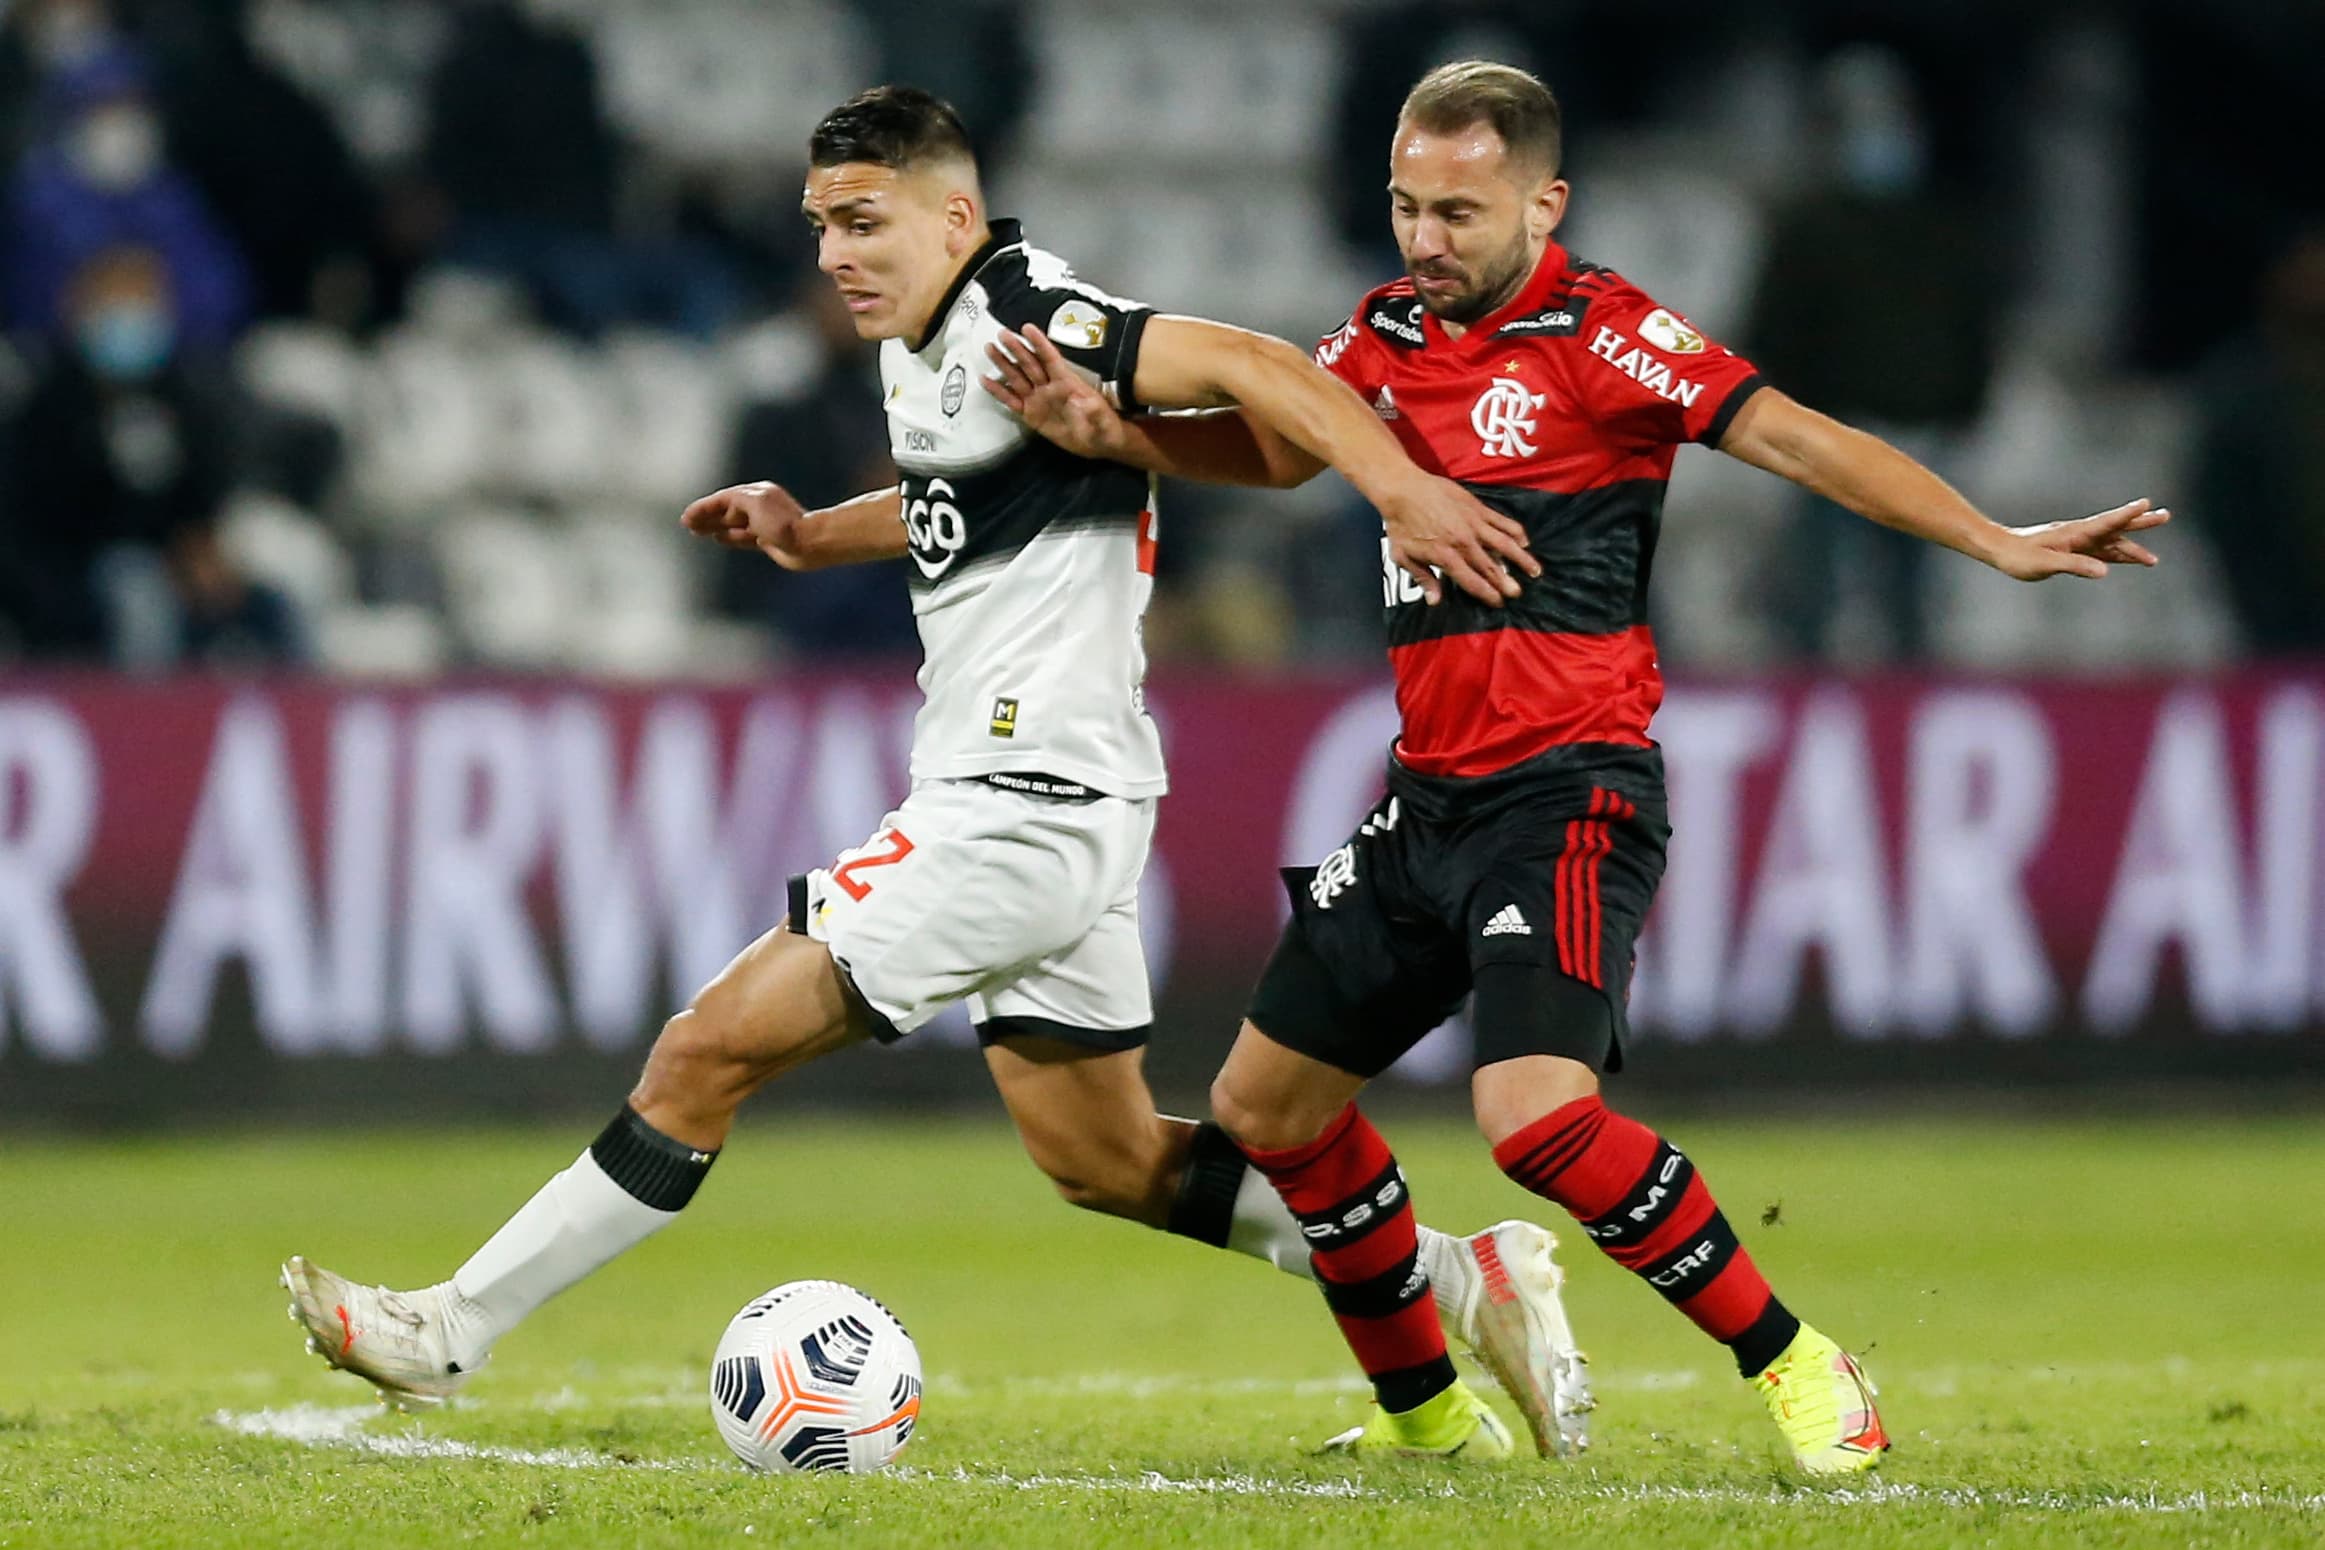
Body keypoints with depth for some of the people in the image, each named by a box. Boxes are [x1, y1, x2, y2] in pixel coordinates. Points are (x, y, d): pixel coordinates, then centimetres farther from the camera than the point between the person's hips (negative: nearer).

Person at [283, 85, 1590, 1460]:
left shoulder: (1022, 326, -16)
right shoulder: (920, 351, 13)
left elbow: (1242, 365, -25)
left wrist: (1404, 489, -37)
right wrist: (815, 535, 18)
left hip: (1022, 813, -11)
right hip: (999, 797, 11)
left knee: (714, 1047, -9)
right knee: (1108, 1165, 16)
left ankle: (453, 1331, -3)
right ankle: (1469, 1279, 20)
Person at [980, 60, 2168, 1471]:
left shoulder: (1601, 331, -12)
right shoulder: (1391, 331, 10)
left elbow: (1793, 437, -18)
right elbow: (1274, 446, 26)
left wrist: (1999, 544, -28)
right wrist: (1107, 429, 8)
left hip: (1568, 790, -8)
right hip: (1427, 797, 8)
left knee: (1536, 1113, -26)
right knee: (1268, 1102, 13)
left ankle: (1797, 1367, -12)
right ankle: (1423, 1407, 29)